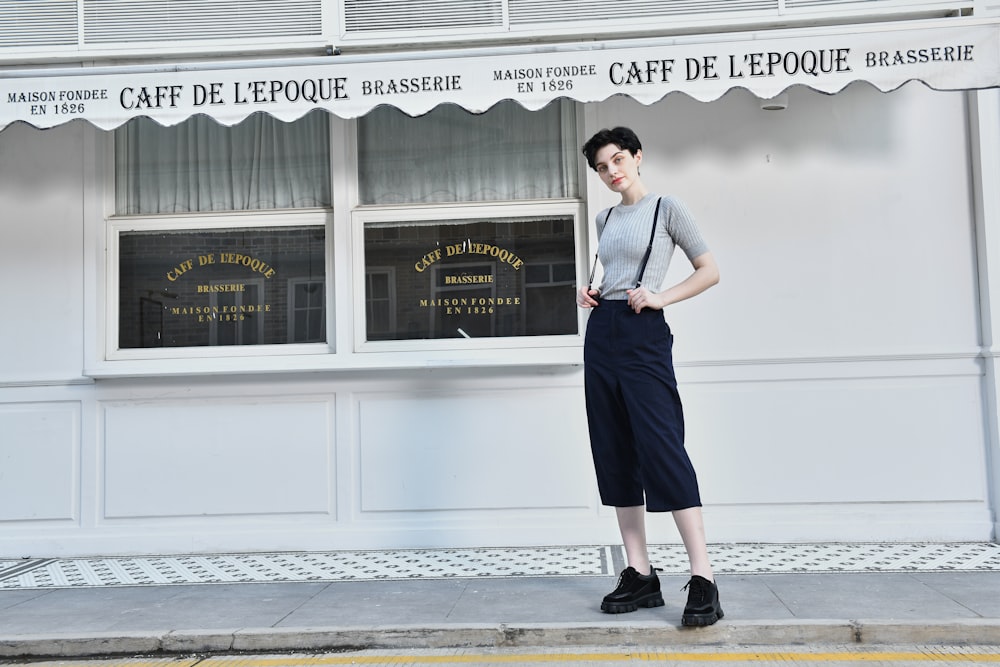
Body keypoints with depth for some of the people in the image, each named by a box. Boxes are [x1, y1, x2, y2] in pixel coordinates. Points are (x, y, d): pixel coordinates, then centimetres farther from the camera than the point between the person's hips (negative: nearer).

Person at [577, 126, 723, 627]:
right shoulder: (605, 219, 18)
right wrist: (589, 293, 9)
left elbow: (710, 271, 1)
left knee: (662, 450, -15)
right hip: (601, 332, 7)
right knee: (615, 455, 4)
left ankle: (703, 580, -11)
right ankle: (639, 576, 10)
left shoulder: (666, 208, 1)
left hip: (643, 333, -7)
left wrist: (661, 297, -11)